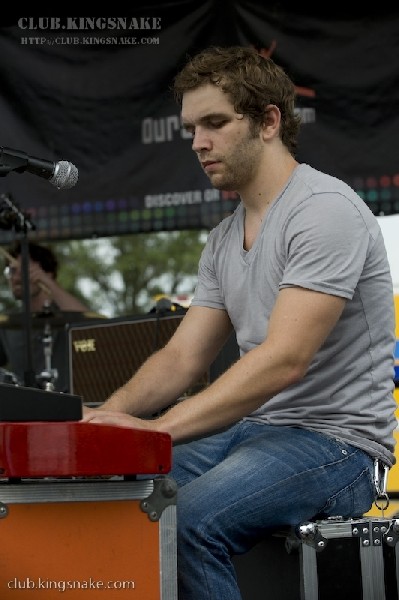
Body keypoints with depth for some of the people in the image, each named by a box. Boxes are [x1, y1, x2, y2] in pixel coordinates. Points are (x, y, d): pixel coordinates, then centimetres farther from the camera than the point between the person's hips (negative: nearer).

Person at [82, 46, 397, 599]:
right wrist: (105, 418, -8)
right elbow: (181, 358, 13)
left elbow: (284, 360, -24)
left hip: (335, 440, -8)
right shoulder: (222, 241, 15)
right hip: (251, 428, 8)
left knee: (187, 522, -32)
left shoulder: (324, 210, -14)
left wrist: (156, 428, -30)